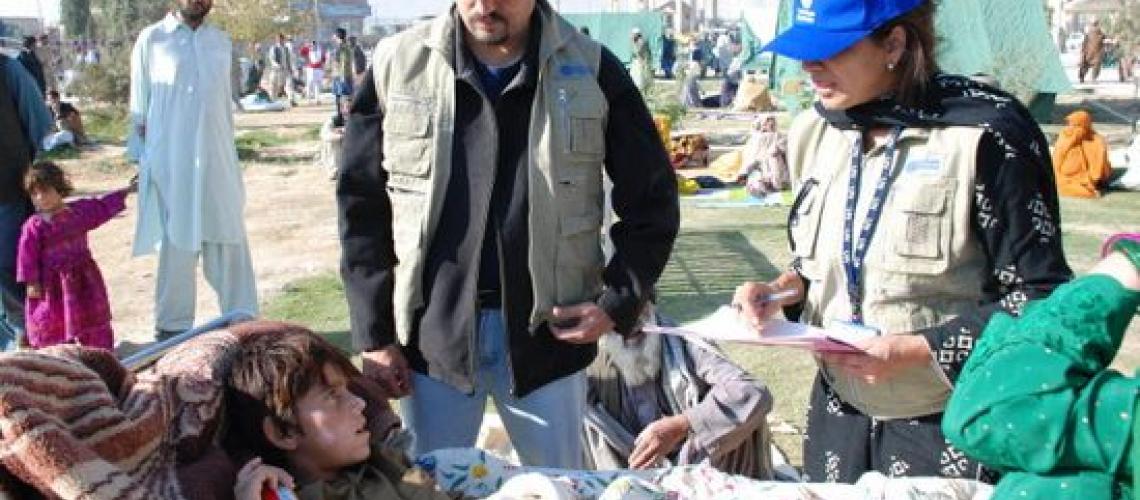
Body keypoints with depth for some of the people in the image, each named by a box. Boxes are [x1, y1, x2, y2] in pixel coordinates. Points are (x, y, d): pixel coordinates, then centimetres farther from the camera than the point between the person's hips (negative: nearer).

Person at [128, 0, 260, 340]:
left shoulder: (221, 41, 11)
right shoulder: (152, 40, 0)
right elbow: (139, 109, 3)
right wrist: (141, 162, 0)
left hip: (218, 162, 3)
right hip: (170, 164, -3)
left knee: (230, 241, 3)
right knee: (176, 244, 4)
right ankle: (173, 325, 15)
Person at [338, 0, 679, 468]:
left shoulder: (591, 71, -5)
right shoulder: (398, 63, -3)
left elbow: (652, 200, 4)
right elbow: (360, 205, 2)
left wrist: (618, 302, -6)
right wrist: (374, 334, -1)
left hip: (546, 335, 0)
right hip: (431, 333, 1)